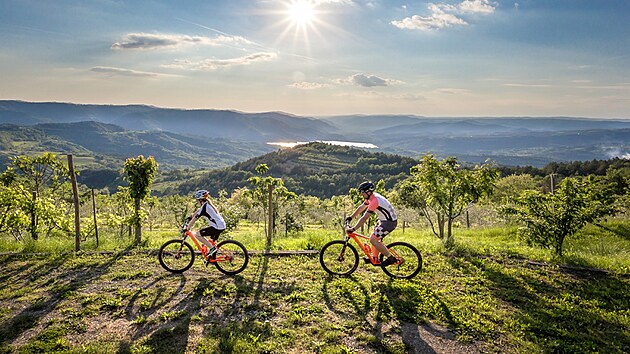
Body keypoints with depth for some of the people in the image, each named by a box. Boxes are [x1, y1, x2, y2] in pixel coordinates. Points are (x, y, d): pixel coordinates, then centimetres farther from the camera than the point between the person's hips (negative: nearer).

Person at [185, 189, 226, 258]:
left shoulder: (204, 207, -11)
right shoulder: (207, 204, 16)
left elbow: (195, 219, -8)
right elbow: (197, 212, 31)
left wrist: (187, 228, -1)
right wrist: (189, 217, 32)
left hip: (217, 227, -10)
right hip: (222, 225, 10)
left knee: (197, 234, -4)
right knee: (212, 242, 23)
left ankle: (212, 248, -5)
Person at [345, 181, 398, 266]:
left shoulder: (374, 201, -26)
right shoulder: (371, 197, 4)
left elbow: (364, 218, -28)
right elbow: (361, 208, 16)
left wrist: (353, 229, -25)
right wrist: (350, 217, 20)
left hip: (390, 222, -10)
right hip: (383, 220, 10)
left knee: (373, 239, -12)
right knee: (374, 237, 17)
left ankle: (391, 258, -4)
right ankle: (375, 258, 26)